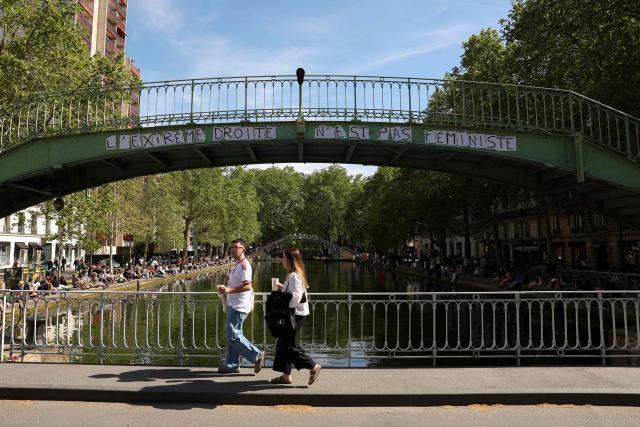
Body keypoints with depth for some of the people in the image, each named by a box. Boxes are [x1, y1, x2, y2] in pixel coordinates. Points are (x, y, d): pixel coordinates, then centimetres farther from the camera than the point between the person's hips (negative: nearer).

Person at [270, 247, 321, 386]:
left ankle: (313, 366, 6)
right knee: (283, 343, 14)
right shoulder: (292, 275, 11)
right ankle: (286, 375, 21)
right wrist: (282, 287, 10)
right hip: (293, 314, 10)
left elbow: (296, 296, -27)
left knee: (288, 345, -2)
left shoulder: (294, 276, -20)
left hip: (295, 315, -10)